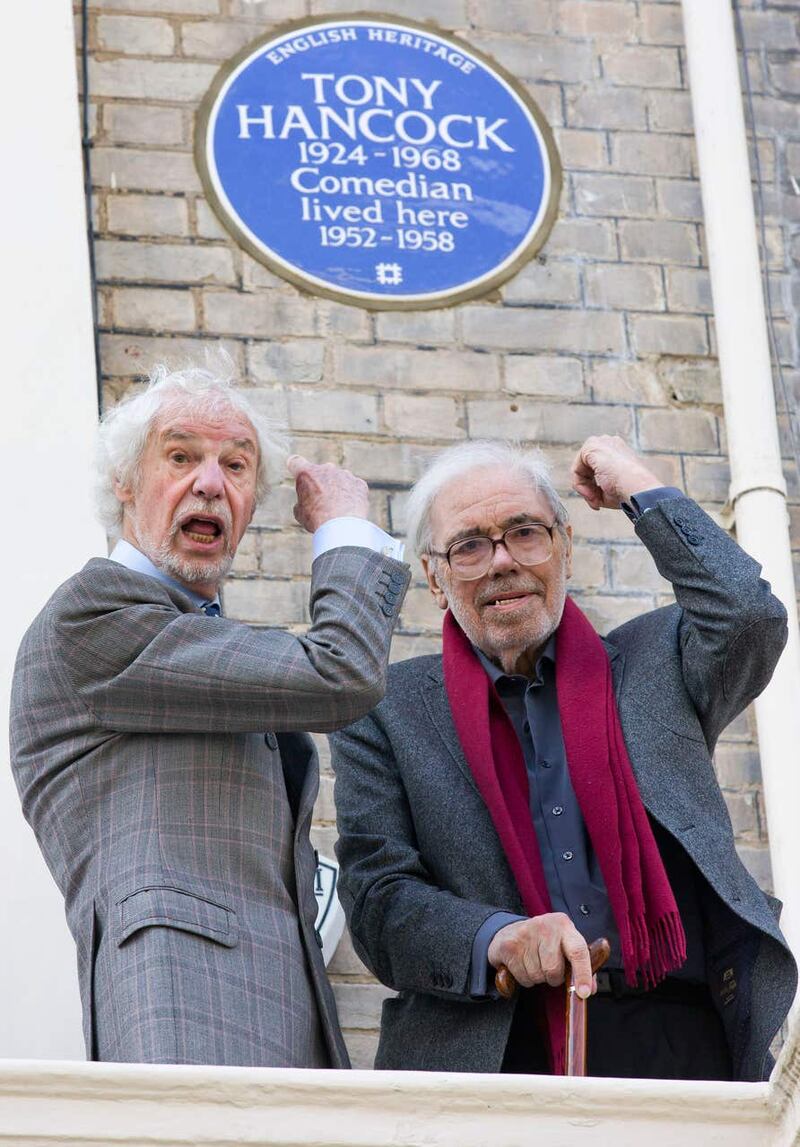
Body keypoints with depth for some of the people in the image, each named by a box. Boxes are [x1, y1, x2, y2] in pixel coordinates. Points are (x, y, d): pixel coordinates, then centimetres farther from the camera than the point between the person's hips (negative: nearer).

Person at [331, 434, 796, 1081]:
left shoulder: (652, 664, 18)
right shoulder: (386, 713, 14)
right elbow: (377, 898, 5)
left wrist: (644, 493, 10)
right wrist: (497, 937, -15)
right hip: (492, 1054, -1)